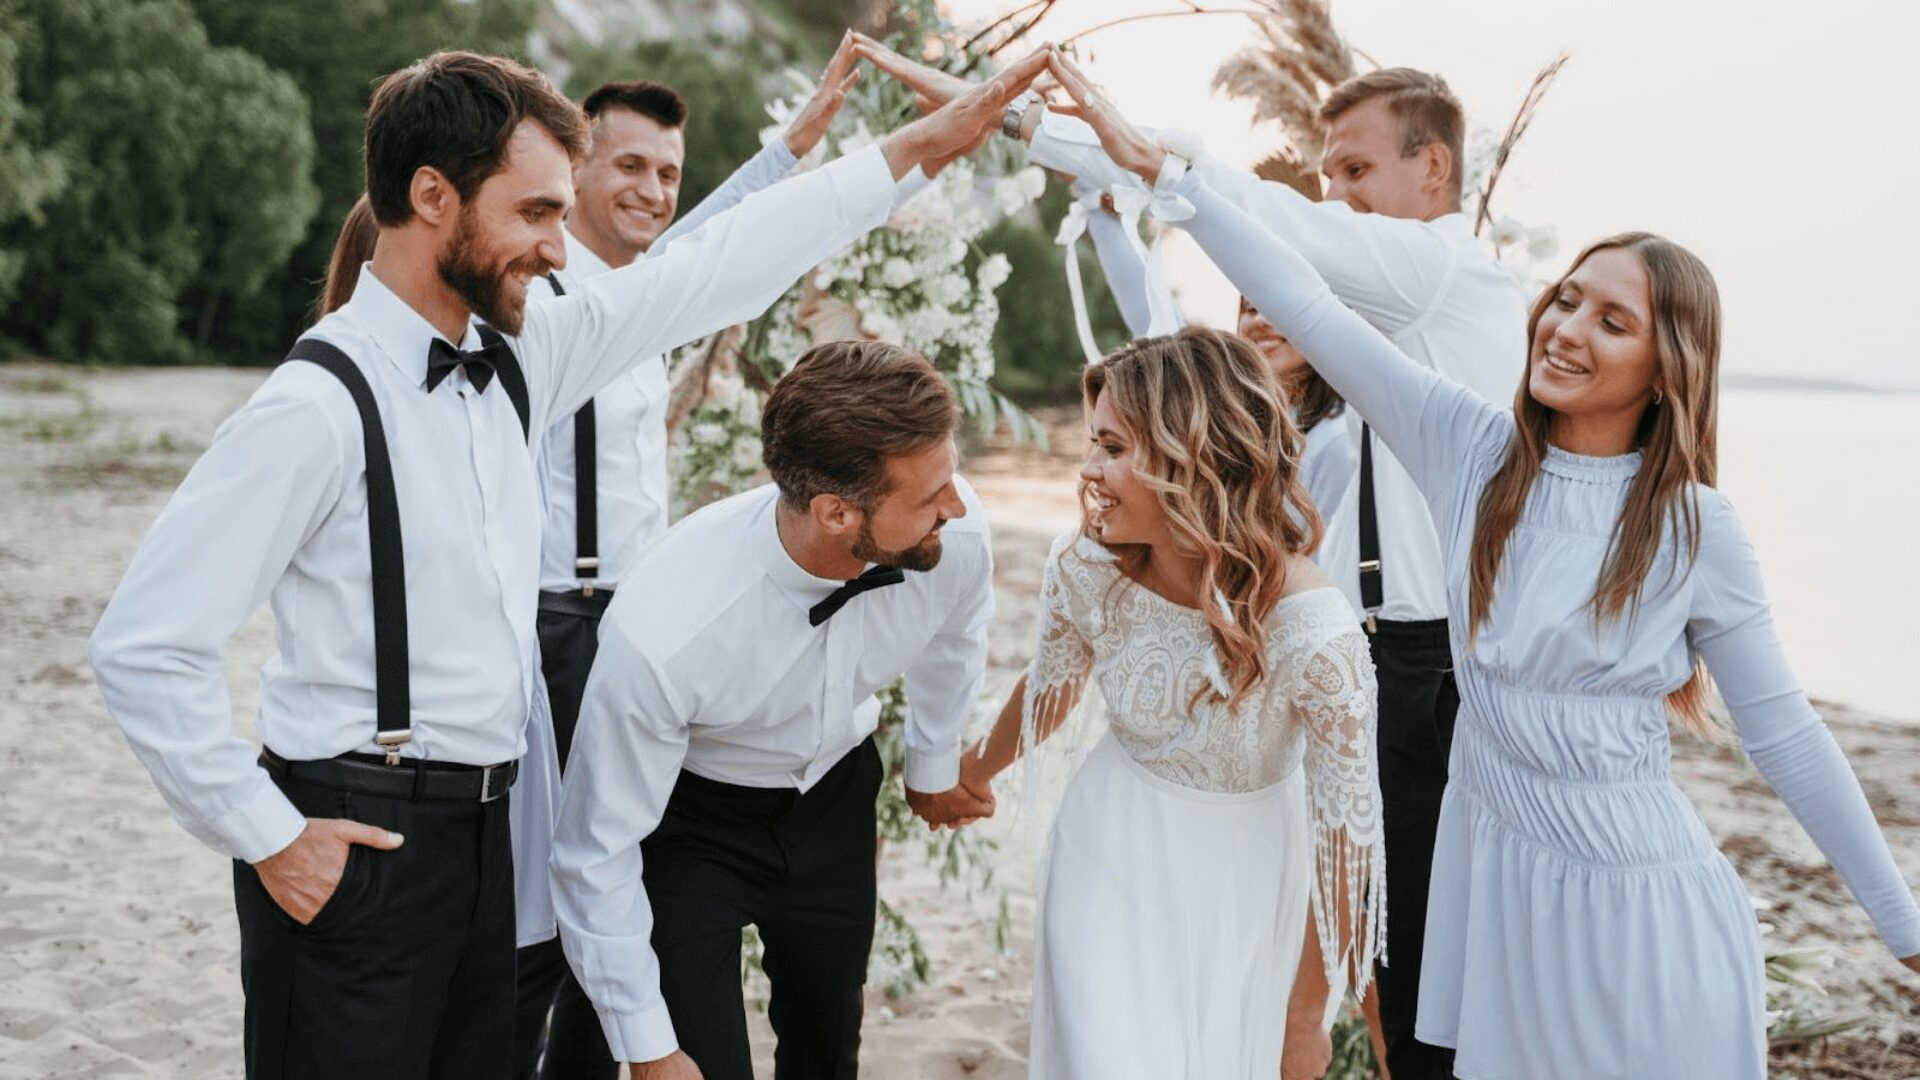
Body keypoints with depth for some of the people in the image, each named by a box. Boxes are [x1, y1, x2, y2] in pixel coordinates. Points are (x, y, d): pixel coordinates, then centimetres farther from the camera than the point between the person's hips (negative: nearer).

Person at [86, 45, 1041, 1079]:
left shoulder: (512, 362, 4)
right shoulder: (318, 404, -18)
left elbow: (710, 272, 9)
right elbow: (142, 645, -18)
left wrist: (912, 148, 11)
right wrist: (266, 837, -14)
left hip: (483, 830, 7)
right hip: (354, 845, -7)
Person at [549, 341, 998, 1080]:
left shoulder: (956, 531, -27)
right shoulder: (661, 635, -40)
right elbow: (597, 858, -25)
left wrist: (935, 767, 17)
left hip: (834, 799, 4)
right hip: (688, 817, -4)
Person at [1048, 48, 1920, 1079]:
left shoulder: (1697, 529, -9)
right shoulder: (1472, 447, -4)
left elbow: (1783, 735, -2)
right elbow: (1309, 308, -8)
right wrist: (1157, 165, -11)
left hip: (1636, 893, -3)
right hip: (1491, 871, 3)